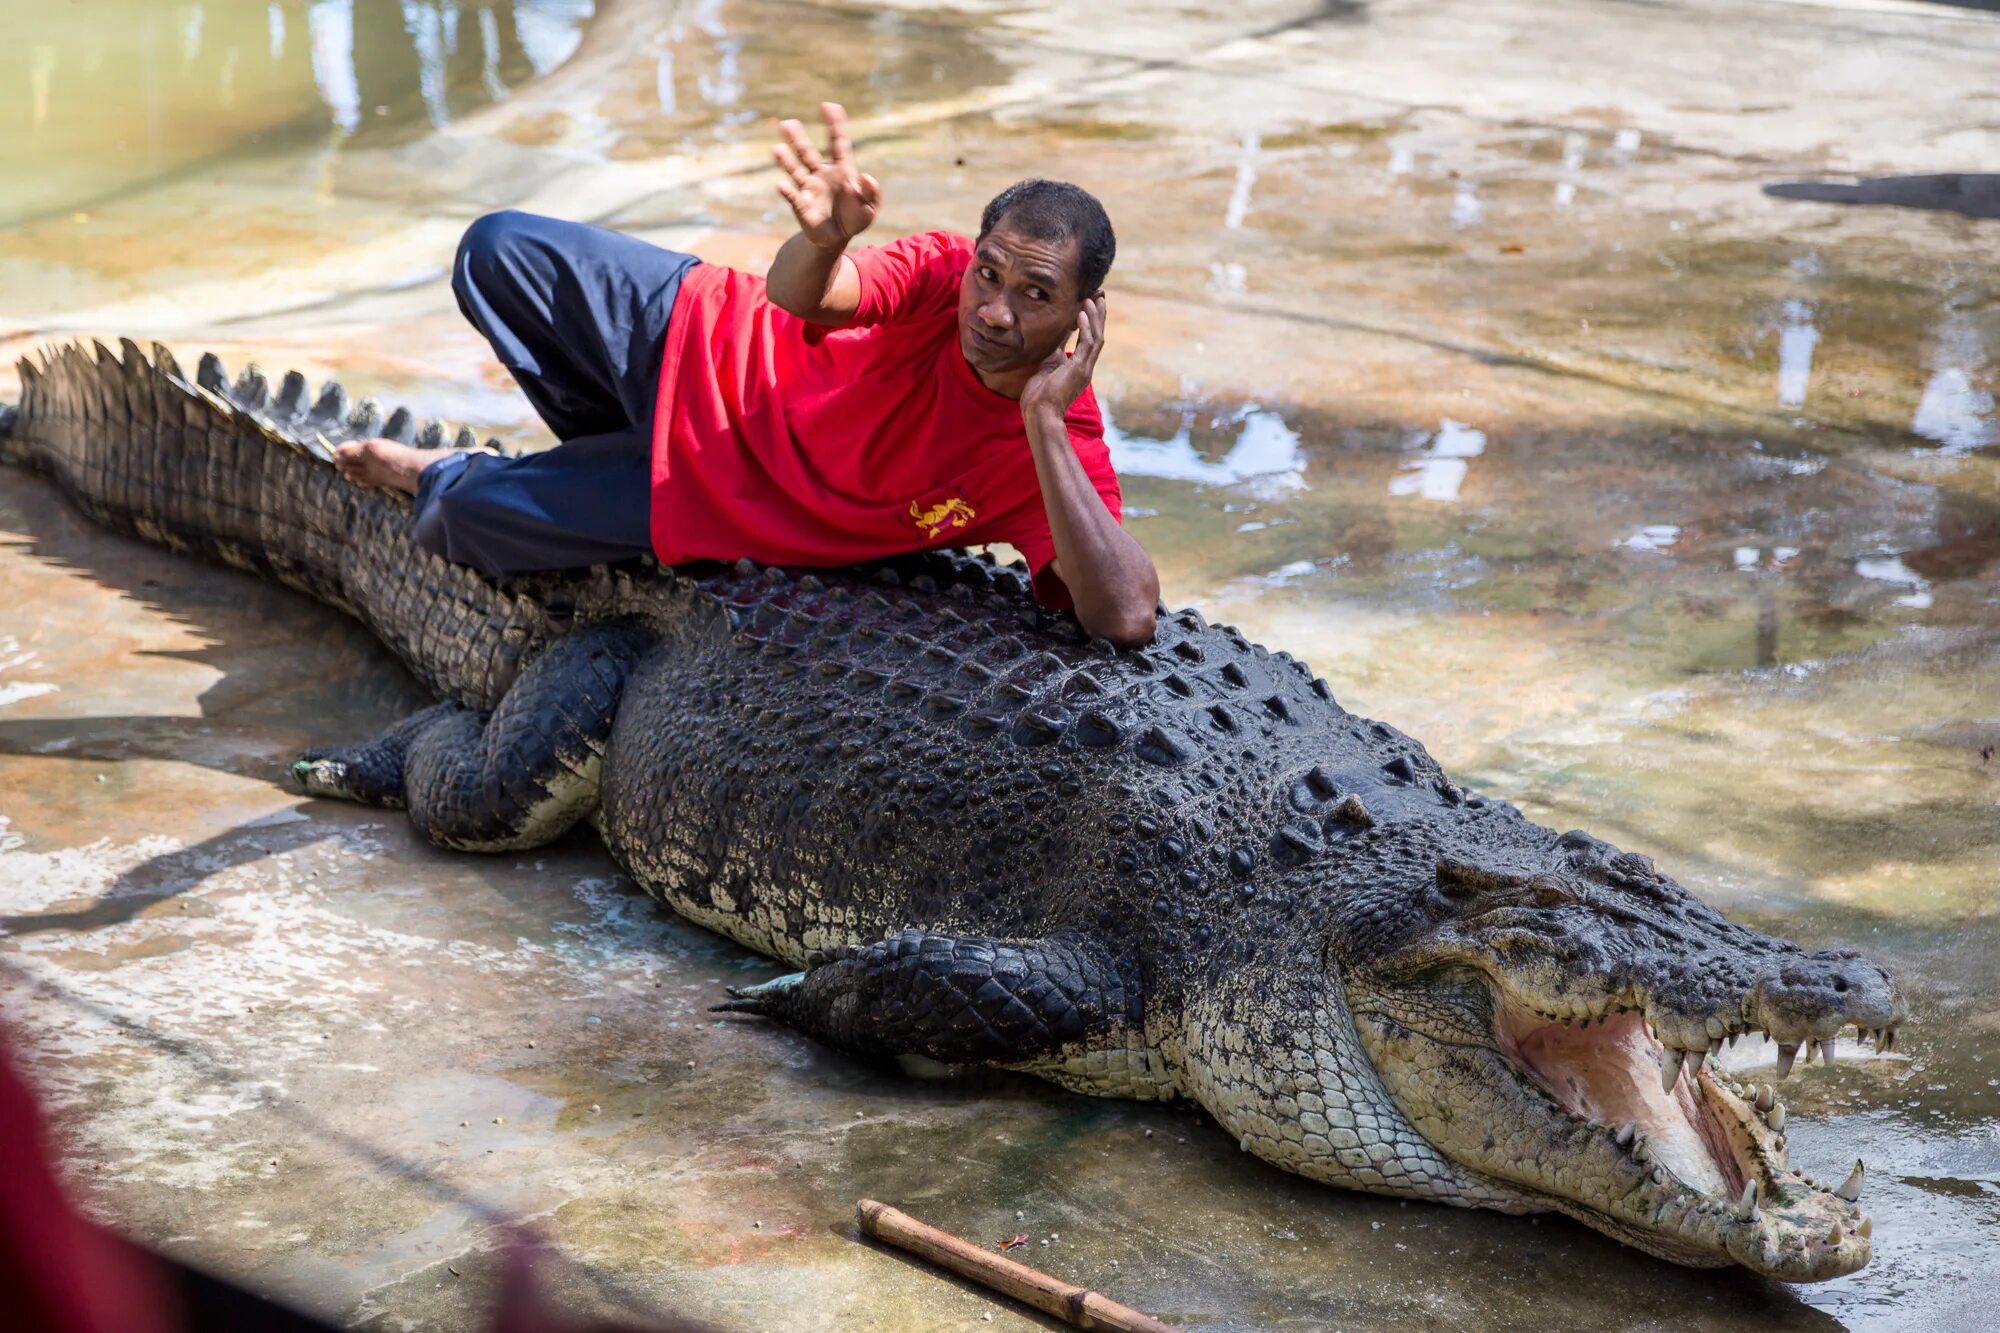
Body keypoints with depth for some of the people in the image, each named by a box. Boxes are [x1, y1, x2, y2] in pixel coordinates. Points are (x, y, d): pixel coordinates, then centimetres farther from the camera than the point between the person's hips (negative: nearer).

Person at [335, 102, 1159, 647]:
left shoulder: (1057, 449, -32)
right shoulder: (946, 272, -25)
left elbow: (1127, 618, -47)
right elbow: (796, 295, -40)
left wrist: (1045, 423, -50)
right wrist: (823, 241, -65)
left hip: (715, 497, -2)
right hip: (704, 344, 2)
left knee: (470, 516, -8)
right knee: (496, 255, 1)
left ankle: (441, 478, 36)